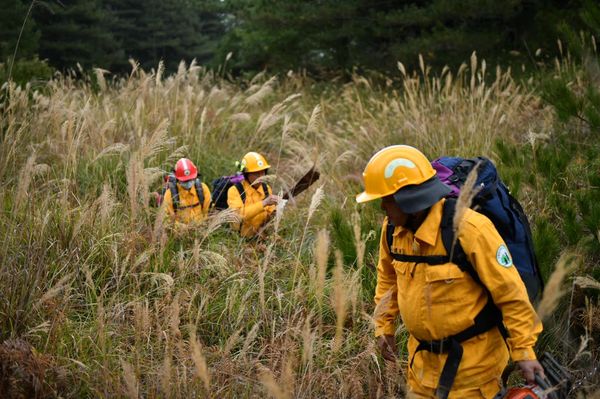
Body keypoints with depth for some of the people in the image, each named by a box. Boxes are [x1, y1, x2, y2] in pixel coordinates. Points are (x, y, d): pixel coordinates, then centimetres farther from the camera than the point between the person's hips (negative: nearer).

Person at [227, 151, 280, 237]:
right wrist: (264, 203, -30)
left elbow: (269, 215, 11)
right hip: (241, 237, -3)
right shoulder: (234, 191, -10)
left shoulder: (267, 188, 6)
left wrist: (275, 212, -11)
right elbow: (239, 214, -25)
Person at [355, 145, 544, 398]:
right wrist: (384, 326, 14)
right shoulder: (393, 228, -4)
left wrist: (524, 352, -18)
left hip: (472, 356, -7)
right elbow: (388, 278, 16)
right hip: (423, 357, 7)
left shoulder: (469, 230, -26)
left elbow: (511, 293, -20)